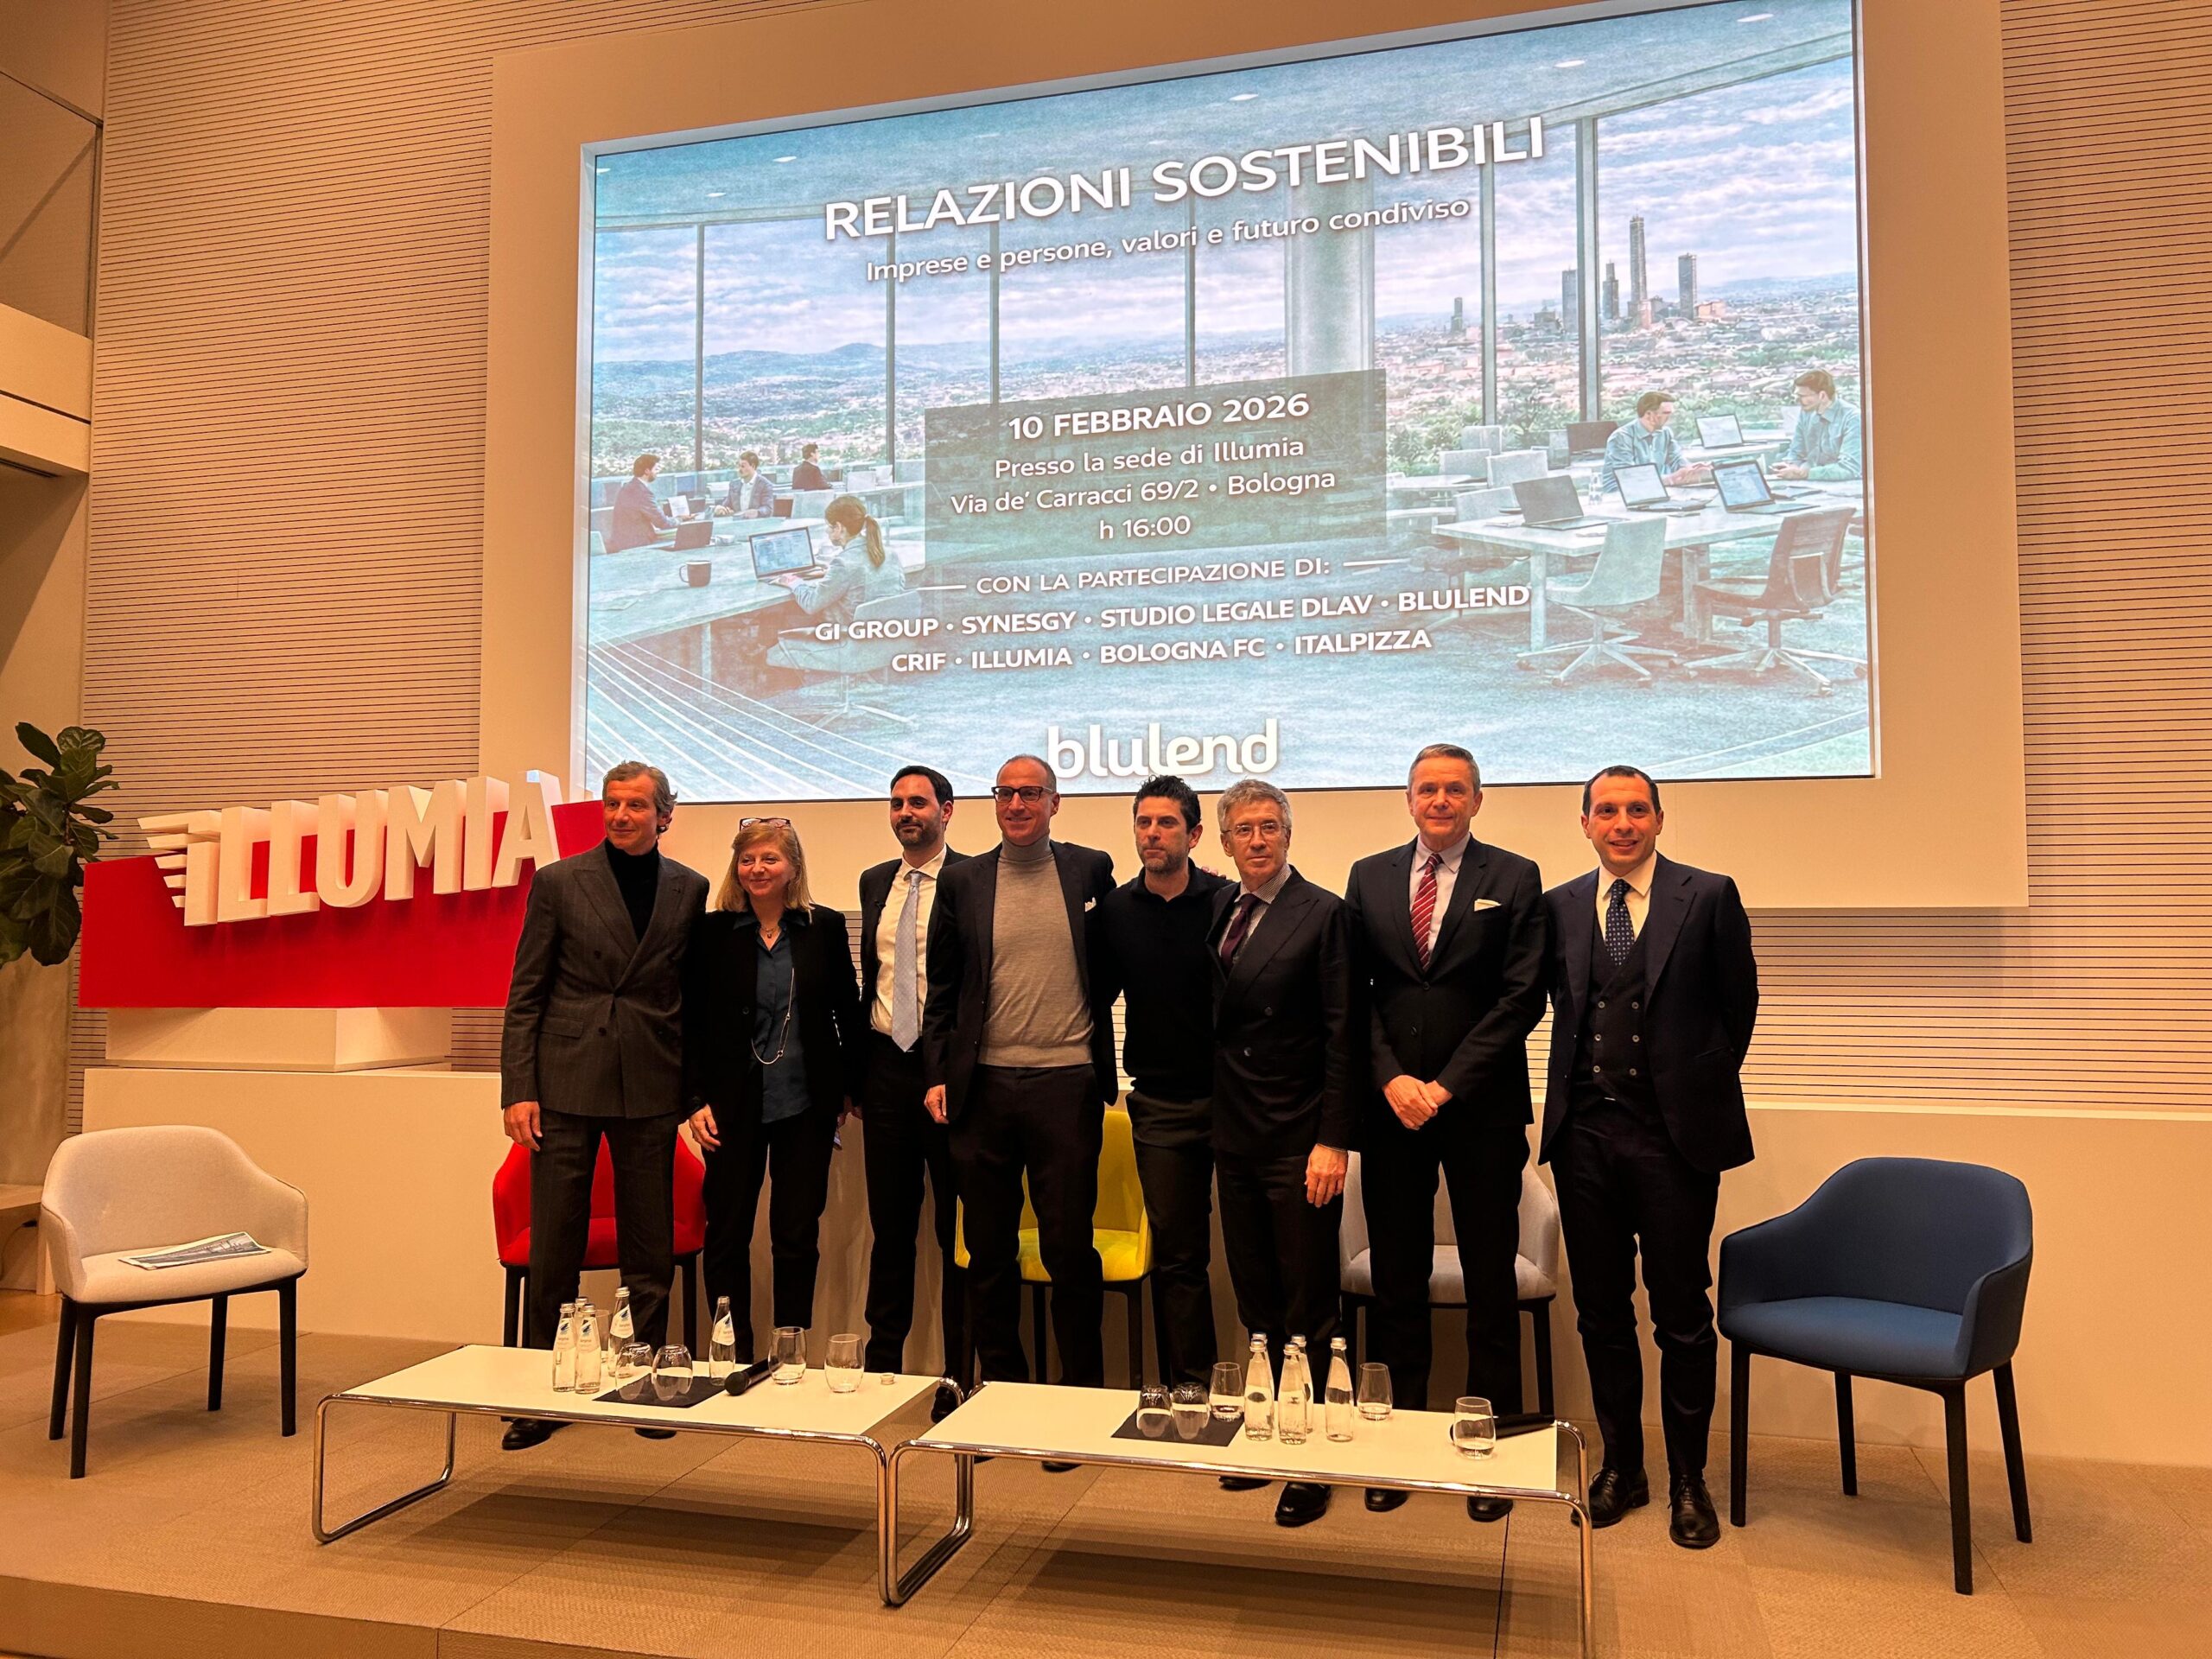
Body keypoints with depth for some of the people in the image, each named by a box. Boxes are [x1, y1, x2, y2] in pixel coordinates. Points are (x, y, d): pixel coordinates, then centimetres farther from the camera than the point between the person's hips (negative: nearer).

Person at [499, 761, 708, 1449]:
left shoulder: (691, 891, 5)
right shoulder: (559, 882, 2)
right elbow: (525, 995, 1)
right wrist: (517, 1089, -5)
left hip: (651, 1088, 1)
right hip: (567, 1083, -1)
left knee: (650, 1248, 8)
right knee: (554, 1245, 5)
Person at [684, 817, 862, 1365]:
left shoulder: (825, 926, 1)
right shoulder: (713, 930, 0)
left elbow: (848, 1012, 7)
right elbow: (691, 1022, 1)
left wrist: (850, 1088, 6)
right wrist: (697, 1099, -5)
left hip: (806, 1106, 0)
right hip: (734, 1107, 0)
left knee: (798, 1238, 6)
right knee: (727, 1236, 5)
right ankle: (735, 1361, 18)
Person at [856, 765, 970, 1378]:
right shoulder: (874, 881, 12)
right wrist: (858, 1066, 13)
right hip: (887, 1066, 6)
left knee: (958, 1229, 5)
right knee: (890, 1226, 15)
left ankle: (962, 1375, 16)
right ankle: (883, 1365, 27)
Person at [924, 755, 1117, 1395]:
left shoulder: (1091, 870, 4)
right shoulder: (962, 881, 6)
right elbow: (942, 989, 9)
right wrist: (936, 1075, 2)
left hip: (1066, 1084, -2)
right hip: (983, 1085, 2)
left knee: (1070, 1247, 3)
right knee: (989, 1251, 11)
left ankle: (1084, 1389, 19)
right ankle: (1000, 1385, 27)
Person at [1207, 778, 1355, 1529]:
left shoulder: (1323, 913, -8)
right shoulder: (1216, 908, 9)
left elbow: (1341, 1035, -11)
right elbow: (1212, 1016, 11)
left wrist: (1334, 1141, -15)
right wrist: (1213, 1114, 4)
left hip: (1299, 1138, -6)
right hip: (1235, 1131, 6)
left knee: (1307, 1304, 4)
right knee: (1255, 1298, 14)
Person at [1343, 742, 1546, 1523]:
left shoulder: (1513, 878, 1)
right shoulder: (1369, 876, 9)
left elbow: (1522, 996, -6)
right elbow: (1355, 992, 6)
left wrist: (1447, 1085, -11)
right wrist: (1391, 1079, -7)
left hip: (1481, 1107, -2)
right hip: (1391, 1105, 2)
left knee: (1491, 1283, 6)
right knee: (1396, 1282, 8)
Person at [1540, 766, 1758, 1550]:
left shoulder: (1709, 897, -2)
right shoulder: (1558, 906, 6)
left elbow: (1739, 1004, 4)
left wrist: (1702, 1084, 8)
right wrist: (1571, 1089, 7)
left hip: (1674, 1131, -3)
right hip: (1585, 1129, 3)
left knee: (1682, 1314, 6)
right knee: (1601, 1310, 12)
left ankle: (1688, 1480, 22)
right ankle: (1621, 1465, 28)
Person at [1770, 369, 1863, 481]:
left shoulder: (1851, 418, -14)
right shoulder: (1805, 412, 3)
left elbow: (1850, 468, -21)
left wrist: (1804, 473, -26)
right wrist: (1789, 466, -11)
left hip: (1844, 487, -5)